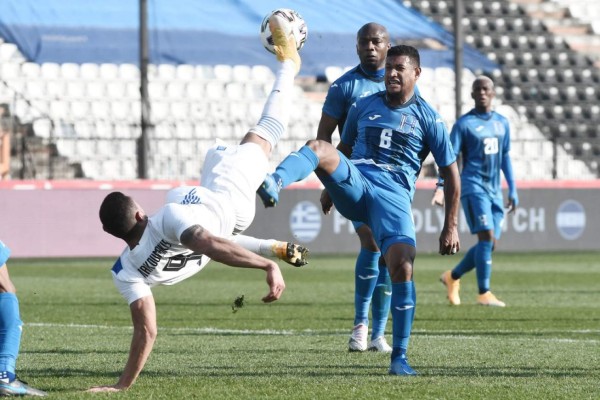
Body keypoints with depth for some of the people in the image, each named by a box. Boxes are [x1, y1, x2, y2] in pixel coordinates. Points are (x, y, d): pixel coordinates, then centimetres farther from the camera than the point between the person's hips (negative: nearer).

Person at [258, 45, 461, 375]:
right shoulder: (364, 107, 18)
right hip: (354, 183, 2)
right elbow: (345, 147, 30)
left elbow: (451, 172, 11)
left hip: (394, 196, -2)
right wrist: (332, 185, 26)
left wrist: (451, 227, 7)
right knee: (318, 147, -28)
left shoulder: (428, 119, 9)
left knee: (402, 267, -22)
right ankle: (273, 185, -60)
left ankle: (399, 357, -10)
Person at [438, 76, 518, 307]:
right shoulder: (464, 124, -4)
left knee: (490, 243, 3)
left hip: (494, 190, 6)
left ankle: (452, 277, 24)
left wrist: (512, 190, 17)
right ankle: (484, 294, -13)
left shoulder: (502, 123, 13)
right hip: (473, 186, -6)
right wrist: (442, 188, -19)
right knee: (486, 236, -17)